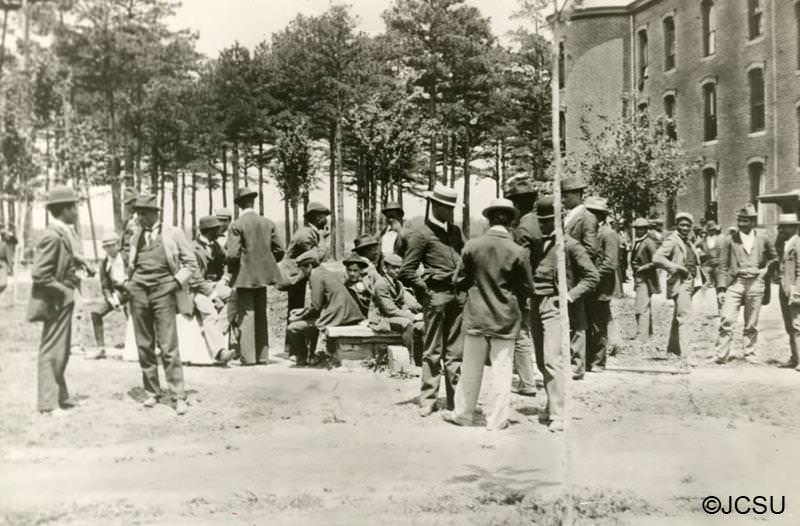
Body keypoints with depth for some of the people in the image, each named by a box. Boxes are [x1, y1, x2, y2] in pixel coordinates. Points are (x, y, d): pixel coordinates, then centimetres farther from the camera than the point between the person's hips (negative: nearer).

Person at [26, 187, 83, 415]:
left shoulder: (64, 233, 8)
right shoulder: (53, 236, -21)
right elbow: (39, 275, -24)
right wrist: (63, 292, -18)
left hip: (64, 301, 10)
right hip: (56, 302, -10)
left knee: (61, 351, 18)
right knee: (51, 351, -1)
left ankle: (60, 397, 30)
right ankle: (48, 403, 8)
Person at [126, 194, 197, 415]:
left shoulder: (173, 234, 1)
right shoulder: (136, 236, 12)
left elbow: (191, 264, 5)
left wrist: (176, 282, -6)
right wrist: (129, 283, 11)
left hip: (163, 292, -4)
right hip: (139, 293, 4)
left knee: (169, 347, -8)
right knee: (144, 347, 6)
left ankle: (179, 396, -3)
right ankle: (152, 392, 16)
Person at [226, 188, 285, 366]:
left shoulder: (236, 226, -11)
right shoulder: (268, 223, 3)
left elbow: (232, 254, -16)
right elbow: (279, 250, 3)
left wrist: (231, 268, 3)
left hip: (244, 276, -5)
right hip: (263, 275, 5)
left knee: (245, 316, 0)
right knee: (261, 316, 13)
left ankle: (248, 357, -1)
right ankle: (262, 356, 16)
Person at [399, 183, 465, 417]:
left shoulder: (455, 231, 16)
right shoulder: (421, 234, -3)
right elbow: (406, 271, -6)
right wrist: (425, 290, -7)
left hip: (459, 295, 6)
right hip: (437, 295, -6)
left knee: (456, 351, 9)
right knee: (433, 351, -1)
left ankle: (455, 398, 16)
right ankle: (428, 400, 6)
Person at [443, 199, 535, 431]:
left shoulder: (472, 245, -8)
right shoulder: (518, 252, -10)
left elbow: (459, 281, 0)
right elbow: (528, 289, -2)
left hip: (476, 316, 1)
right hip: (506, 318, -1)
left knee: (471, 368, 12)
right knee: (502, 369, 6)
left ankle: (463, 413, 22)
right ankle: (497, 419, 10)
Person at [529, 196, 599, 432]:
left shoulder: (569, 245, -5)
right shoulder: (536, 244, 13)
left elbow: (592, 276, -5)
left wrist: (570, 296, -12)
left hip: (555, 307, -7)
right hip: (536, 306, 7)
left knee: (552, 361, -15)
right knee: (541, 362, 11)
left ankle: (558, 415, -12)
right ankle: (551, 405, 26)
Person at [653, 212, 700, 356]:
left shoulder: (689, 243, 19)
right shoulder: (672, 240, -8)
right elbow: (657, 258, -21)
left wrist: (696, 277, 17)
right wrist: (677, 268, -21)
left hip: (689, 283, 9)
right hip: (679, 283, -9)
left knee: (678, 317, 16)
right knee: (684, 315, -17)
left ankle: (672, 348, 27)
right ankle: (684, 352, -22)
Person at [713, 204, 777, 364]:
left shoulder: (763, 239, 6)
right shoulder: (730, 240, 2)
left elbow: (774, 257, 22)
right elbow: (723, 265, 3)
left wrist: (765, 271, 7)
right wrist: (722, 286, -3)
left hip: (755, 283, 1)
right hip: (734, 283, -1)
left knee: (752, 324, 7)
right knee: (727, 319, -11)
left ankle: (749, 353, 19)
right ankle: (721, 354, -7)